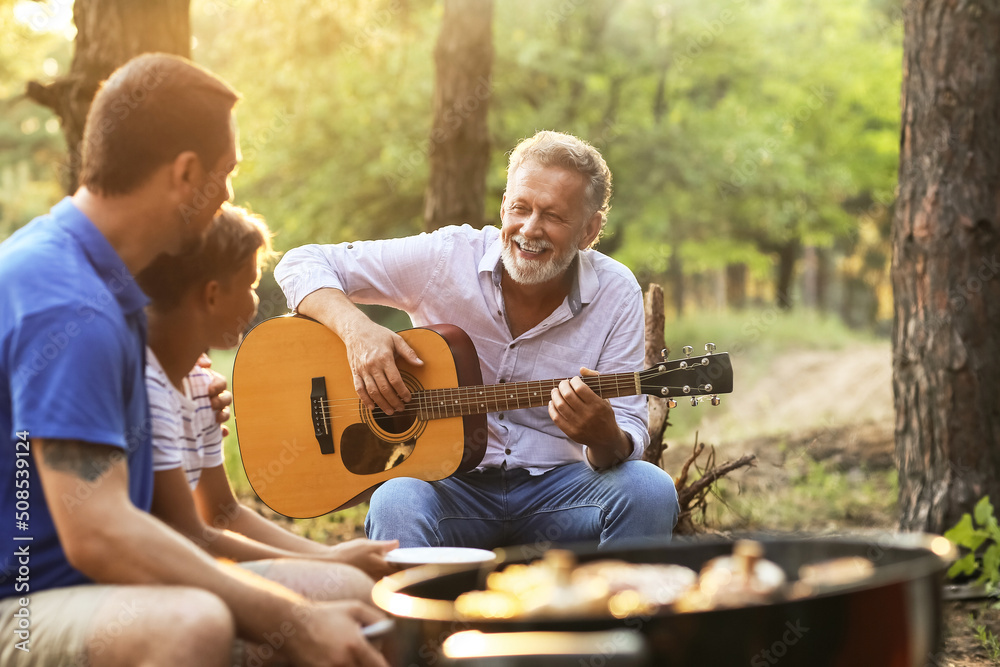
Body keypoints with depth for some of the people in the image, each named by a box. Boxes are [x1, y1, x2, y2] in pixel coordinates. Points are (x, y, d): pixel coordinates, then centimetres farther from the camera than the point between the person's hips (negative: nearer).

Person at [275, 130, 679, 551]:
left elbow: (630, 440, -6)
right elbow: (302, 263, -3)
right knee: (396, 502, -36)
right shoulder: (447, 257, -7)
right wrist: (356, 329, -23)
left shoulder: (616, 294, -4)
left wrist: (605, 439, -32)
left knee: (648, 489, -27)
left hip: (555, 487, 2)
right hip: (447, 481, -2)